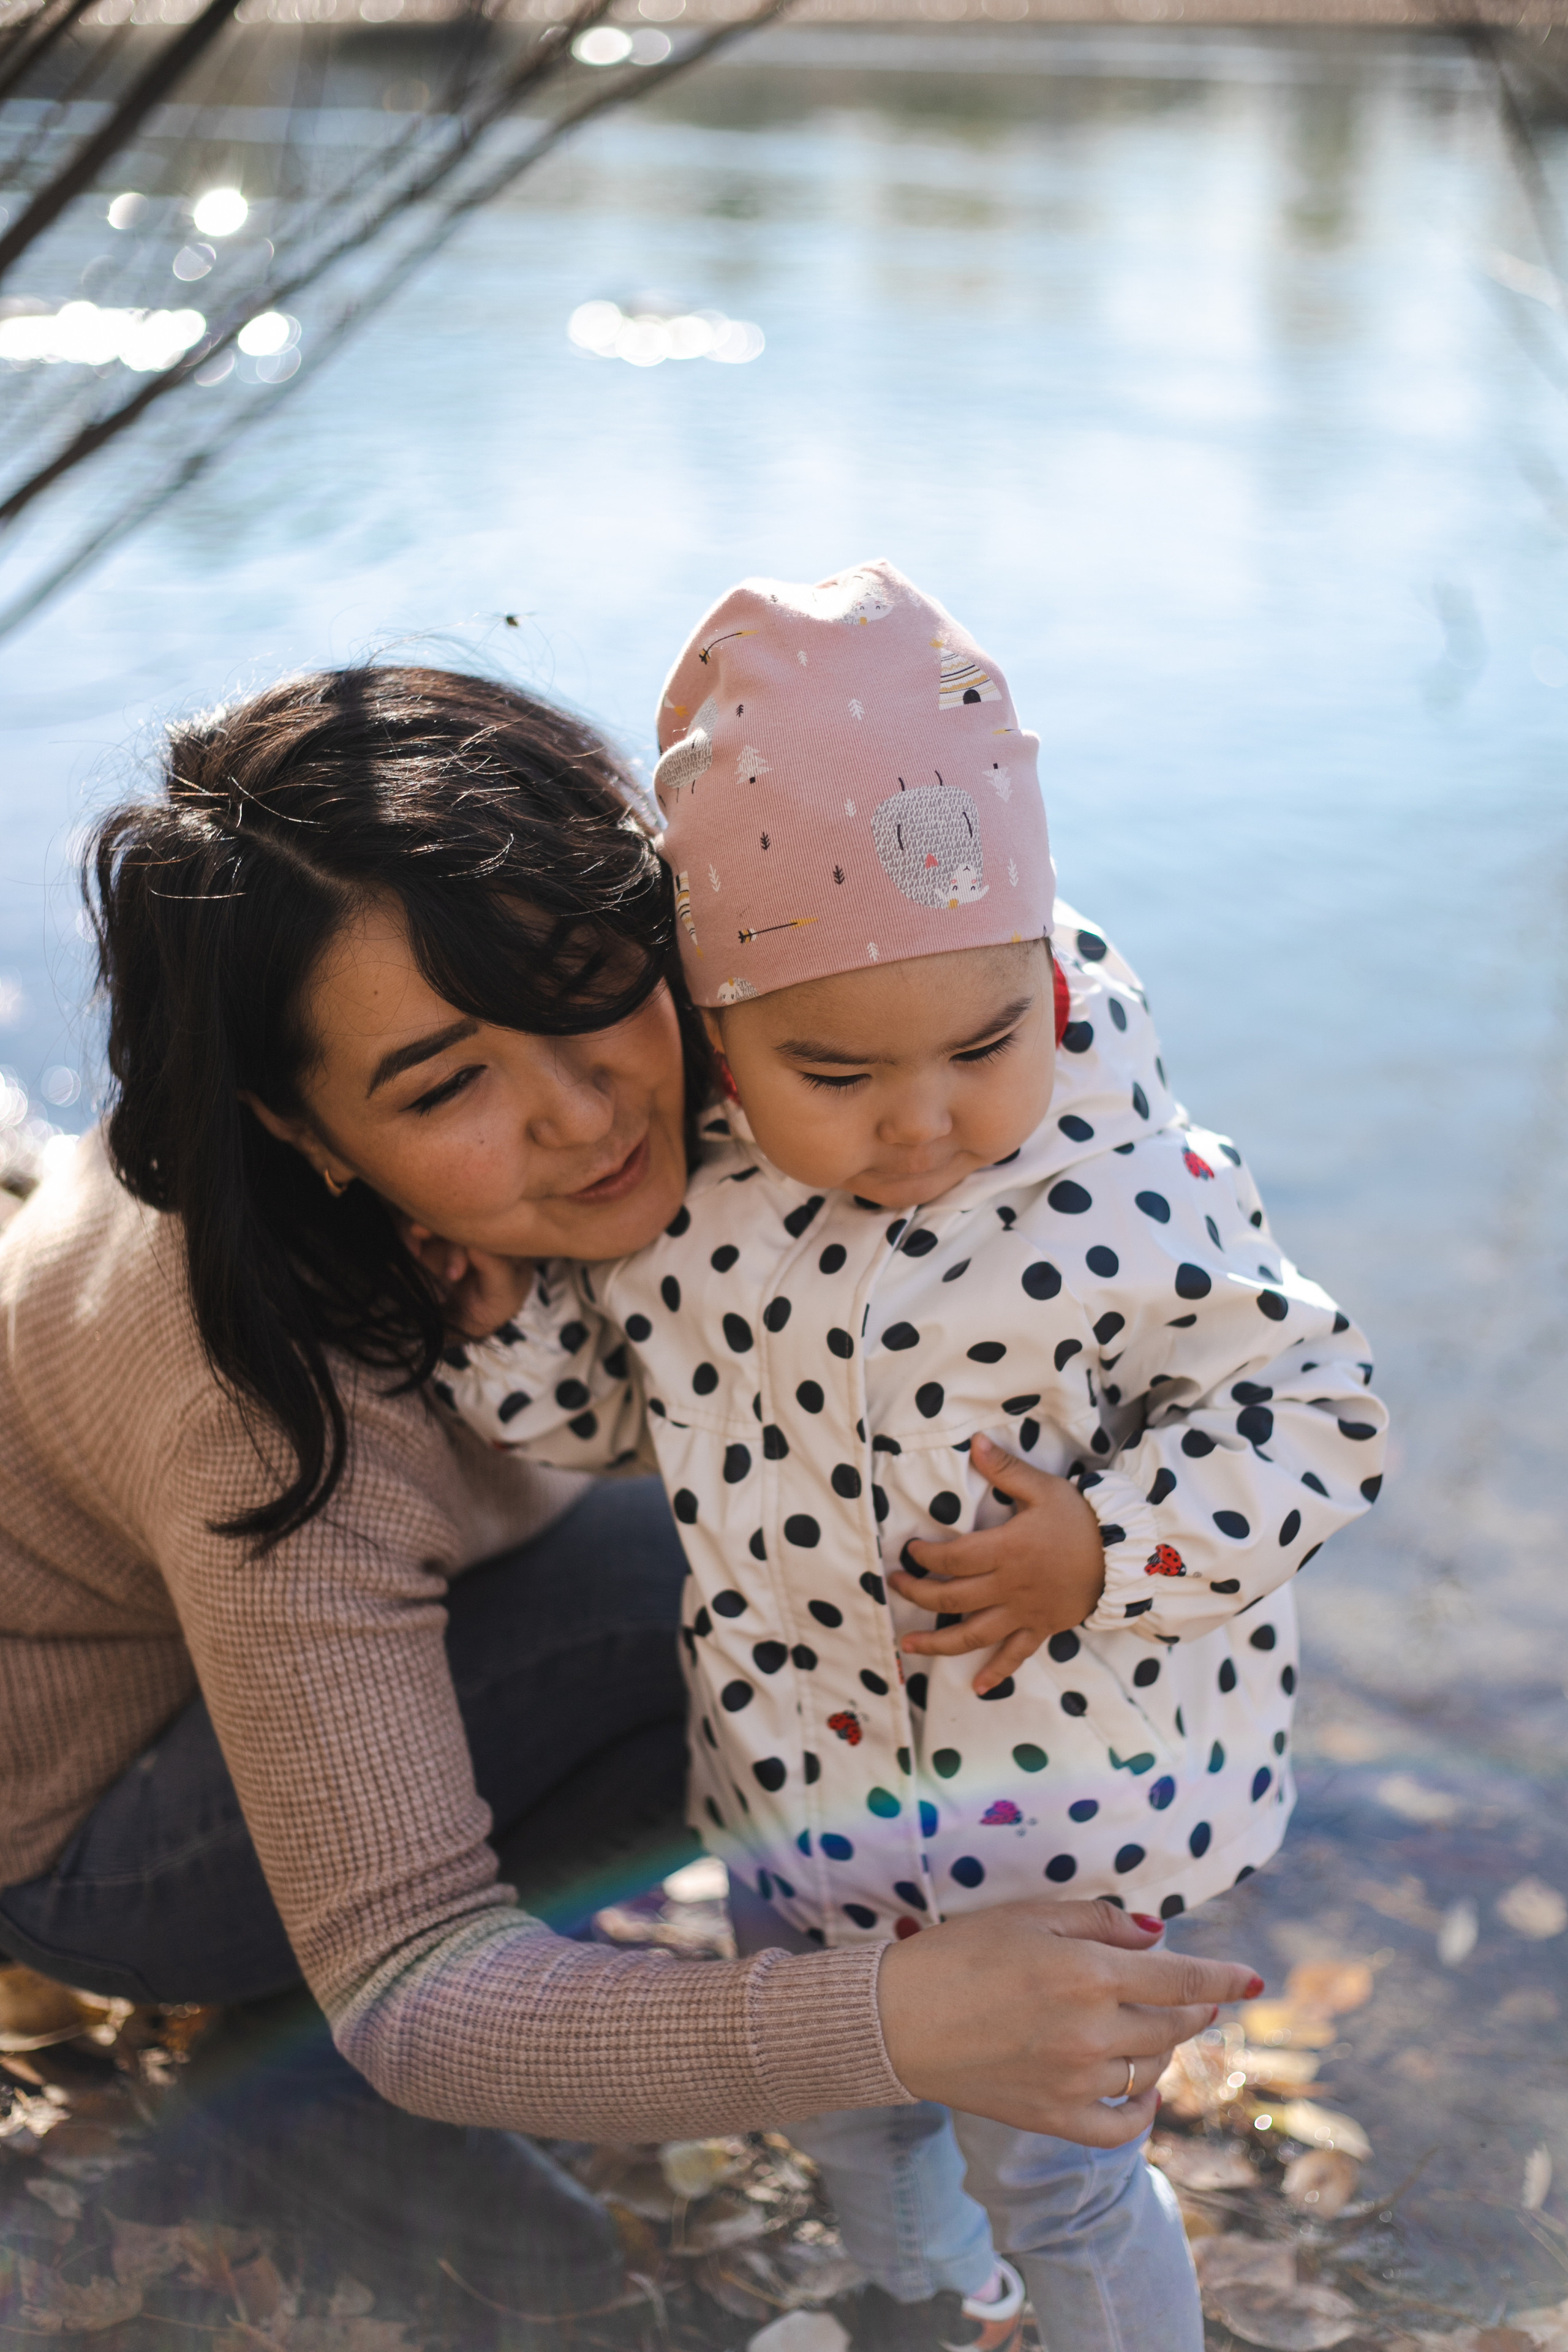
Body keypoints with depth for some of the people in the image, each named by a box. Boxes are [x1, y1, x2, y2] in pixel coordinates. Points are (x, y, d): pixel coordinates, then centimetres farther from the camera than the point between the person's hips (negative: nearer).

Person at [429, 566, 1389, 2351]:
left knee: (1047, 2161, 6)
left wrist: (1107, 1547, -26)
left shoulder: (1125, 1203, -24)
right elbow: (596, 1403, 4)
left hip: (1067, 1765, -5)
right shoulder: (665, 1184, -13)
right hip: (801, 1765, 5)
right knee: (825, 2094, 27)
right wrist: (486, 1287, -14)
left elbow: (1313, 1412, -13)